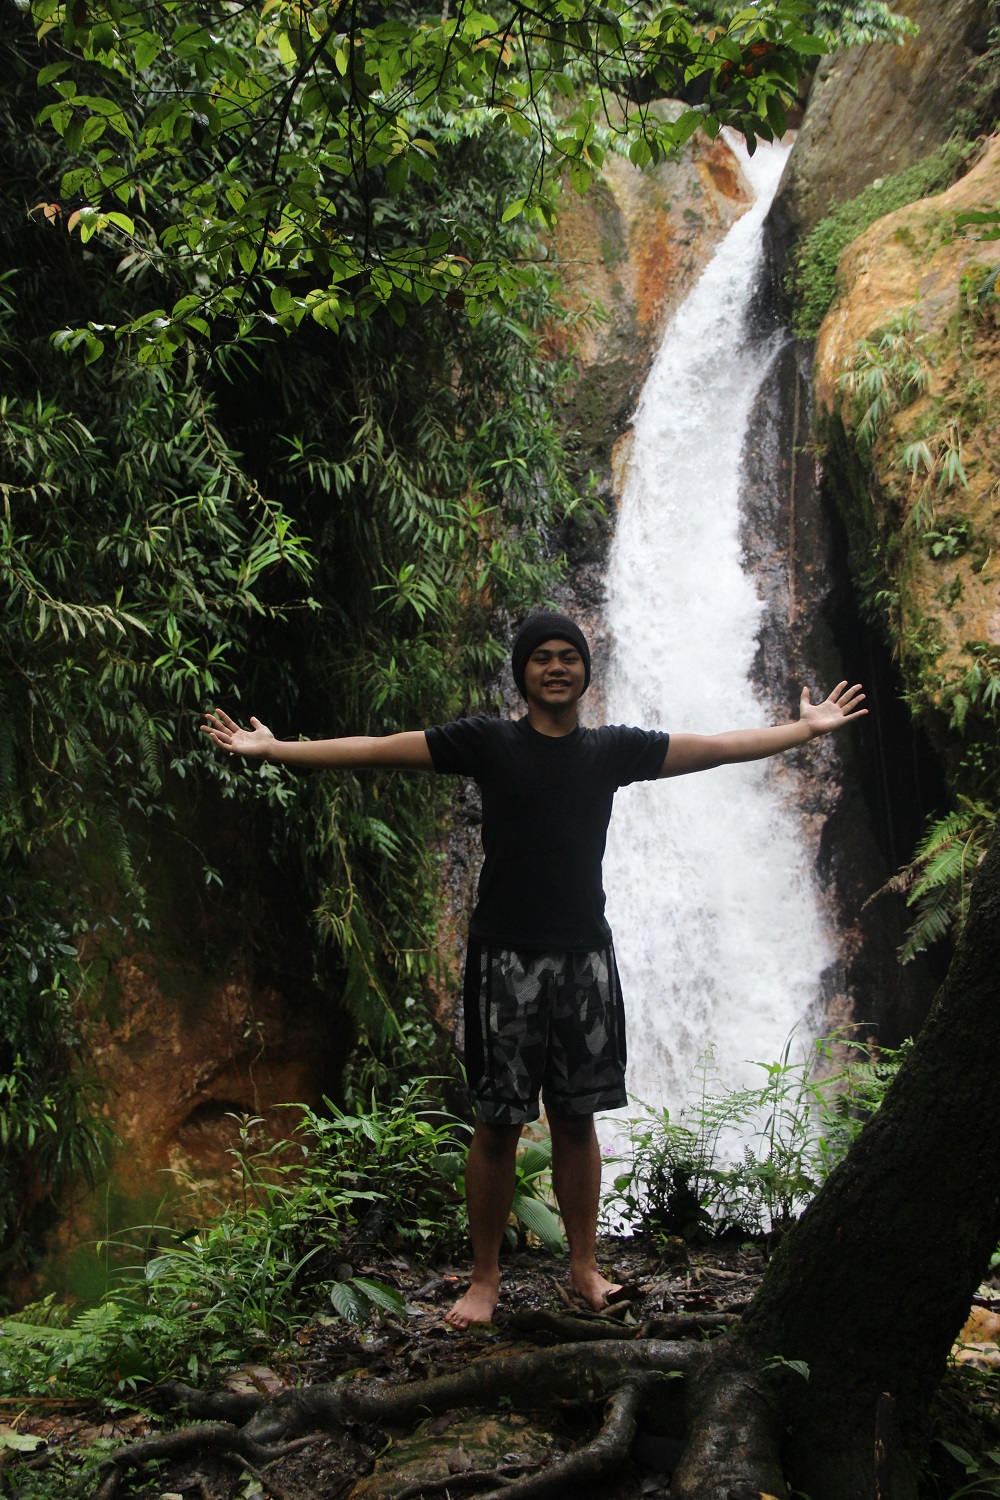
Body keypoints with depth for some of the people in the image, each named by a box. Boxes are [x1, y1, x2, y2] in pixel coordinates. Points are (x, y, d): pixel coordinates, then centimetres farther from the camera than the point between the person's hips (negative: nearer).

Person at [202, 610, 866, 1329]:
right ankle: (485, 1279, 15)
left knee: (576, 1120, 10)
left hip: (585, 955, 2)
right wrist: (272, 749, -7)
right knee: (497, 1125, 2)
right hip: (505, 957, -2)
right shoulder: (488, 743, 0)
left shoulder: (612, 749, 7)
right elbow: (378, 748, -4)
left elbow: (719, 746, 11)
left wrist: (808, 728, 12)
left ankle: (585, 1266, 24)